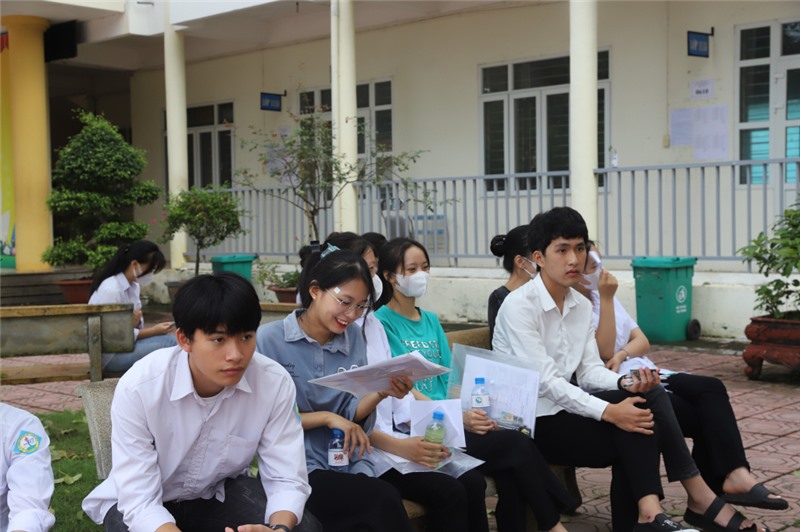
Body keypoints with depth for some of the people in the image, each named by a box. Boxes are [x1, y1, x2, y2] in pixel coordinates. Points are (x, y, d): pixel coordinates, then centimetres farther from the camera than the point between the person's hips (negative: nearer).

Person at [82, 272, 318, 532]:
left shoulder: (275, 383, -22)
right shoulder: (138, 387, -29)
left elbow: (287, 479, -19)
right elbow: (140, 504, -29)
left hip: (219, 492, 2)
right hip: (142, 503, -1)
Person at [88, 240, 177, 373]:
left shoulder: (134, 286, 7)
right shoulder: (110, 290, -21)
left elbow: (132, 327, 10)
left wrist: (136, 322, -14)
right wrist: (153, 331, -18)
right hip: (109, 354, -8)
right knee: (169, 342, -23)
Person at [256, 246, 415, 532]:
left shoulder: (354, 337, 9)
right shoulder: (269, 339, -7)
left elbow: (350, 415, 7)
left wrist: (379, 394, -12)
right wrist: (326, 417, -10)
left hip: (348, 463, 5)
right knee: (383, 500, -27)